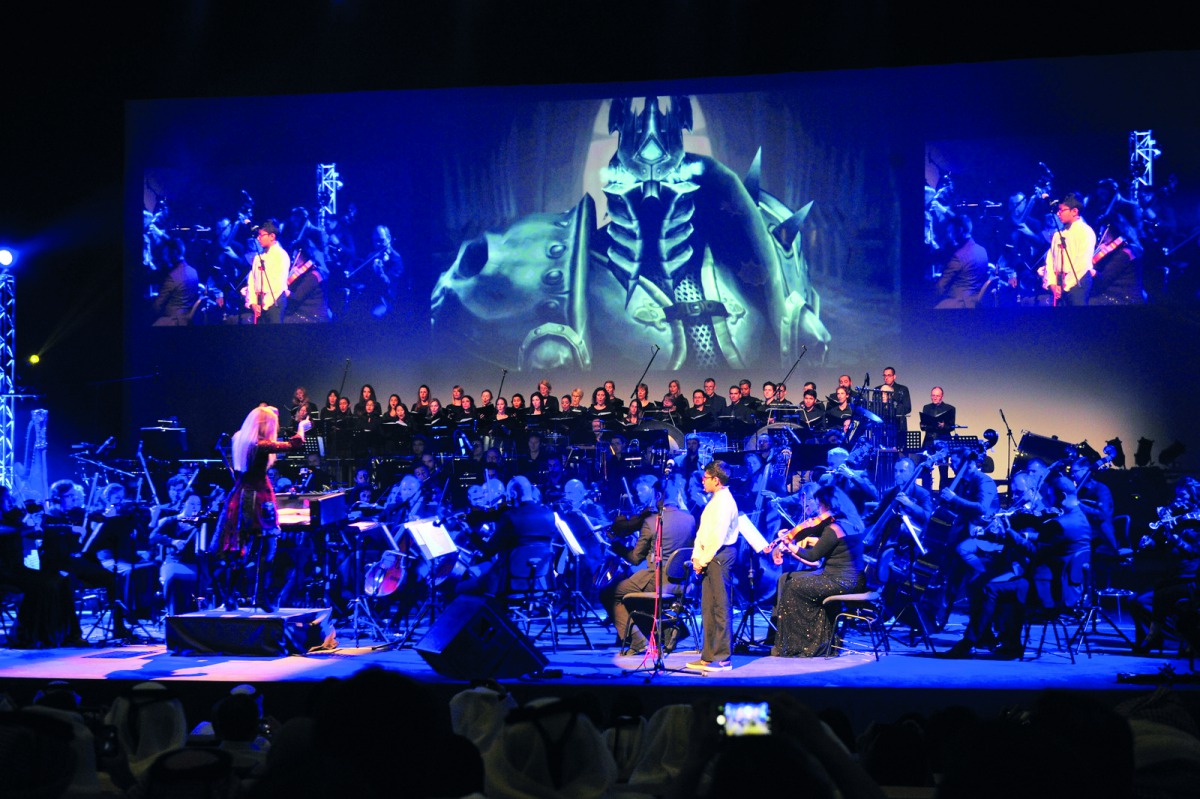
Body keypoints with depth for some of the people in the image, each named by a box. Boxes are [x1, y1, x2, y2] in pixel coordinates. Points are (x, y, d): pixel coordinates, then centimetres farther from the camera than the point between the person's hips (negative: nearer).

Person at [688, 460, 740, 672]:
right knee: (708, 608, 11)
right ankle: (709, 656, 15)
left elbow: (718, 537, -18)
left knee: (721, 608, -8)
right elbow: (702, 532, 18)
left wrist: (703, 560, -13)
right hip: (709, 557, 10)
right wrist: (696, 557, 8)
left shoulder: (725, 502, -12)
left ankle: (722, 658, -7)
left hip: (720, 557, -10)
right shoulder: (714, 501, 18)